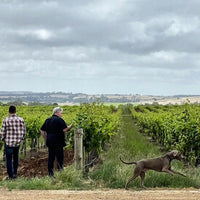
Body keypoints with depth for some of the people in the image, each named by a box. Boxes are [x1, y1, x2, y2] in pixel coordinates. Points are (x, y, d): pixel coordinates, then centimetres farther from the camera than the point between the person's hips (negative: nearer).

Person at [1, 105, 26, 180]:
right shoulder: (21, 120, -4)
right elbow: (23, 131, 1)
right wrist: (22, 138, 18)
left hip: (8, 142, -3)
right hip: (17, 142, 3)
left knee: (9, 159, 7)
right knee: (15, 157, 23)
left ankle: (10, 176, 7)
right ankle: (15, 173, 25)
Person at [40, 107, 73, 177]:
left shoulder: (47, 120, 14)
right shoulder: (59, 120, -9)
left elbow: (42, 130, 16)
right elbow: (65, 130, -18)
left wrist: (46, 139, 18)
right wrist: (71, 126, -2)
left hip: (50, 142, 7)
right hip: (58, 142, -7)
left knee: (51, 158, 10)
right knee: (59, 157, -2)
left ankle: (50, 174, 11)